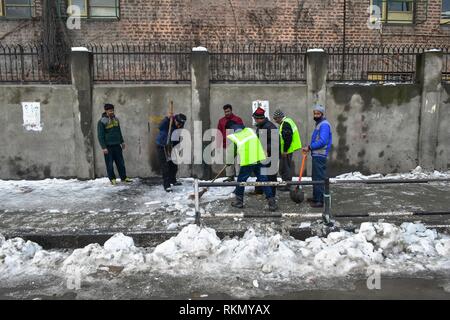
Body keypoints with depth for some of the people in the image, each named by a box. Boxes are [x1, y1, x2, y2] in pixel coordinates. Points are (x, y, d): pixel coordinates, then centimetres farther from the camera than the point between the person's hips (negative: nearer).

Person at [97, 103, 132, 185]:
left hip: (117, 145, 5)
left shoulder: (116, 119, 10)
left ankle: (123, 177, 17)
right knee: (110, 164, 1)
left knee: (120, 162, 8)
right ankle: (112, 179, 11)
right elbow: (100, 135, -10)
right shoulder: (102, 121, -8)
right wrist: (103, 147, -14)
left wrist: (122, 141, 21)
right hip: (108, 146, -5)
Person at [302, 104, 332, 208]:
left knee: (319, 178, -8)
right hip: (317, 155, 11)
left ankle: (320, 200, -4)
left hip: (320, 156, -11)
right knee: (316, 177, 17)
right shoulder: (319, 124, 19)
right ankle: (316, 197, 27)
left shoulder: (324, 125, -14)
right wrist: (310, 148, 9)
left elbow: (322, 141, -23)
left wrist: (309, 147, -17)